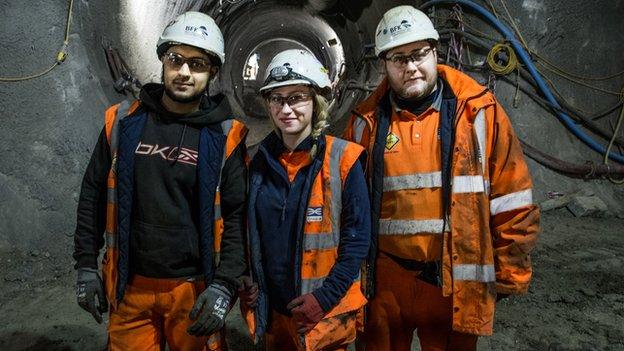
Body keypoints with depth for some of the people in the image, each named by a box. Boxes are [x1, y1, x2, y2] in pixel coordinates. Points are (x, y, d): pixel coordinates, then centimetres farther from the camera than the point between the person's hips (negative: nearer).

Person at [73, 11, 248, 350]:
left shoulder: (225, 137, -8)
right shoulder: (123, 121, -1)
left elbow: (238, 215, -8)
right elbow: (93, 195, 6)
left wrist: (224, 284, -15)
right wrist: (86, 265, 6)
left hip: (194, 287, -2)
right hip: (130, 286, 2)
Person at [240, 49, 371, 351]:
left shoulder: (343, 160, -12)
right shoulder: (260, 161, 0)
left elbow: (357, 238, -12)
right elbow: (252, 233, 10)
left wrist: (325, 298, -17)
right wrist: (247, 283, -1)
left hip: (327, 314, -4)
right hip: (272, 310, 4)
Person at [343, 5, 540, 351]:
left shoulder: (480, 112, -4)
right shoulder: (366, 122, 1)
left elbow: (512, 202, -1)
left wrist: (509, 275, 1)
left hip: (456, 282, -1)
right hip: (383, 282, 2)